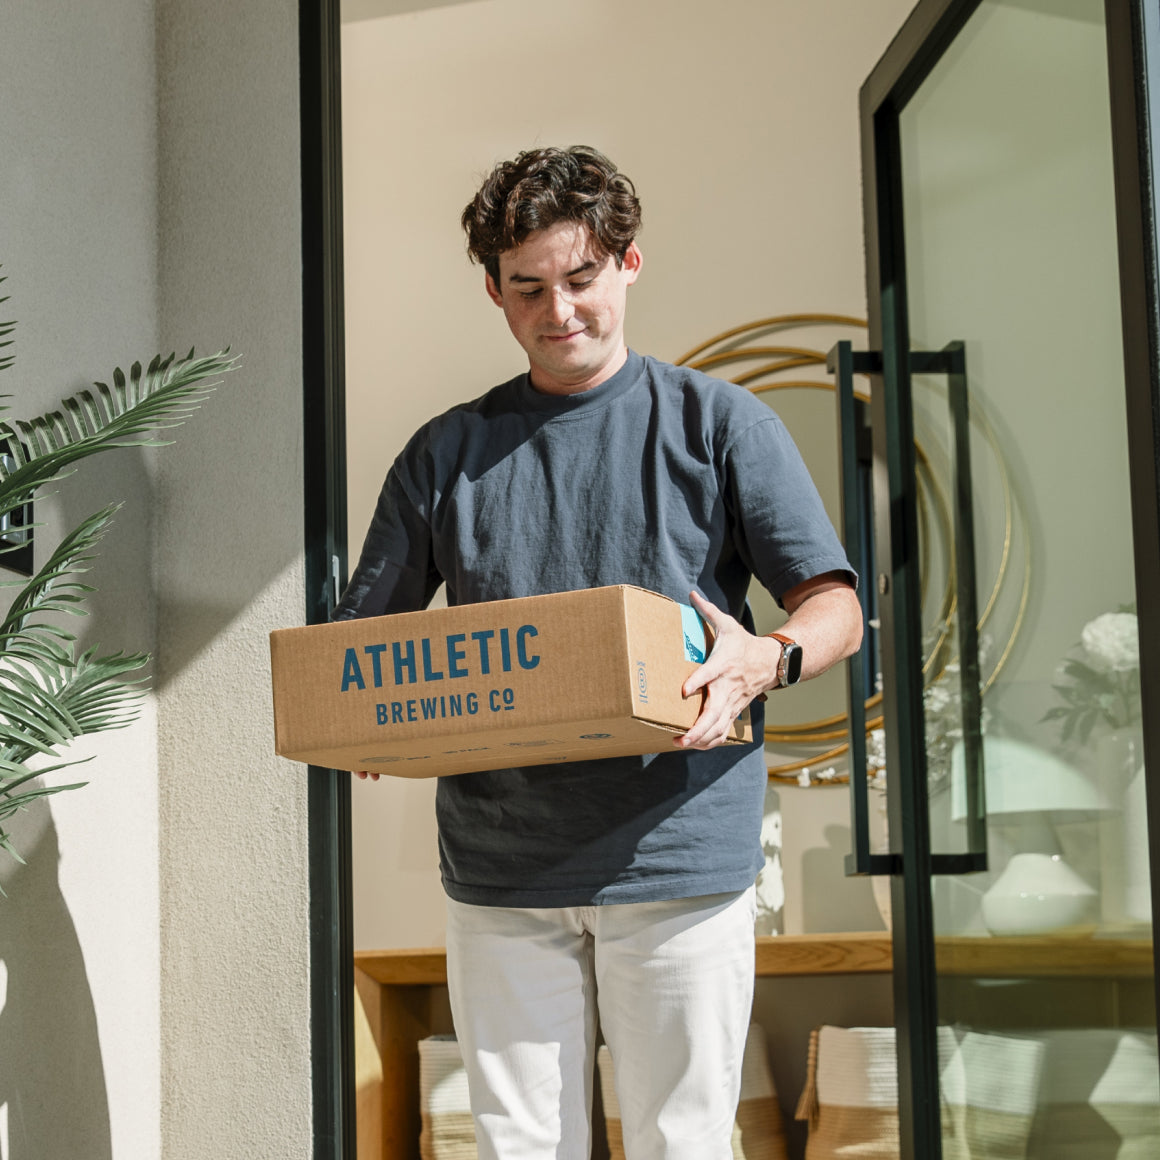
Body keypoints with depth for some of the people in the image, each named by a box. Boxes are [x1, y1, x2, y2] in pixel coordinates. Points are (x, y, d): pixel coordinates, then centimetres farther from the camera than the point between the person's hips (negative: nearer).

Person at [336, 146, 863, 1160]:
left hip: (678, 853, -2)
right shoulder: (447, 454, 14)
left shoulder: (718, 423, 6)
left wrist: (765, 659, -19)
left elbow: (834, 607, 3)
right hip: (499, 867, 2)